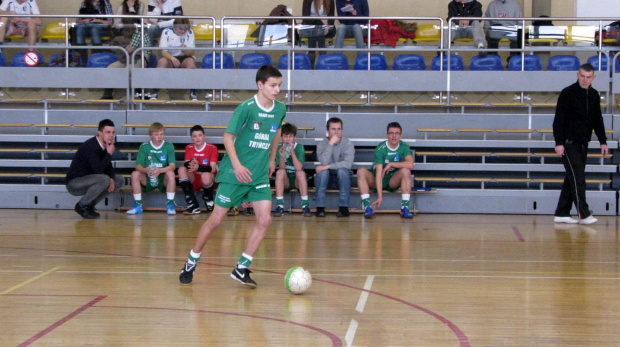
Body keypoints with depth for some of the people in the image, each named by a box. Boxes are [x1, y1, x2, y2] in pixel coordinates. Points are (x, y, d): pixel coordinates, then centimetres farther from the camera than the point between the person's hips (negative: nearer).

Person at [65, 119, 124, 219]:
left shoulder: (105, 145, 4)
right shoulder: (90, 146, -24)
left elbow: (108, 167, 11)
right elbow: (98, 169, -32)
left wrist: (111, 179, -9)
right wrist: (109, 154, -22)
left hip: (87, 180, 9)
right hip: (74, 183, -9)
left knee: (119, 180, 2)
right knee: (103, 179, -32)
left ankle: (89, 205, 5)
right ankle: (82, 206, -12)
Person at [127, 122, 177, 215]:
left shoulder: (169, 146, -2)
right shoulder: (144, 147, 0)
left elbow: (172, 165, -12)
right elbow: (138, 166, -7)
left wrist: (160, 170, -32)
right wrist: (145, 170, -32)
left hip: (163, 179, -1)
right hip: (147, 180, 1)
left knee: (170, 173, -31)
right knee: (135, 174, -25)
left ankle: (170, 205, -22)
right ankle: (138, 206, -17)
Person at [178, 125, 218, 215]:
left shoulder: (212, 148, -9)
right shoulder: (189, 148, 4)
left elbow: (213, 168, -20)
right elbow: (186, 164, -12)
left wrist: (198, 167, -39)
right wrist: (190, 164, -38)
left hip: (208, 179, -4)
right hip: (194, 180, 4)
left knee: (205, 176, -38)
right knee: (182, 169, -24)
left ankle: (209, 201, -4)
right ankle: (193, 205, -27)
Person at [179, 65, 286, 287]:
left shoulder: (280, 110, 2)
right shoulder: (246, 108, -15)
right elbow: (228, 136, -12)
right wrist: (237, 165, -22)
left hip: (260, 175, 5)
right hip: (234, 174, -5)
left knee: (264, 220, -9)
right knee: (216, 220, 0)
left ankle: (241, 269, 1)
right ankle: (190, 264, 17)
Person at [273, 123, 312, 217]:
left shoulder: (299, 147, -8)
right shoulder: (279, 148, -4)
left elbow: (299, 168, -21)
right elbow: (281, 168, -14)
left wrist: (292, 152, -30)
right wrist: (281, 156, -32)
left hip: (298, 181, -1)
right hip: (285, 181, 1)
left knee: (301, 173, -31)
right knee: (280, 172, -28)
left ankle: (305, 206, -29)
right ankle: (279, 206, -29)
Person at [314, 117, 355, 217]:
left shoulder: (347, 143, -8)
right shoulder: (322, 144, -6)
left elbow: (348, 163, -23)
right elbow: (324, 162, -25)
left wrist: (328, 166, -27)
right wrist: (331, 143, -28)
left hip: (342, 178, -1)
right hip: (326, 178, 1)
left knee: (343, 170, -32)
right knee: (323, 171, -31)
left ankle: (344, 208, -30)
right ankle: (320, 208, -30)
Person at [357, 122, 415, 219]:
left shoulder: (404, 147, -9)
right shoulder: (380, 149, -19)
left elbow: (410, 164, -26)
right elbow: (379, 173, -27)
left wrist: (391, 164, -26)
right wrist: (379, 196, -35)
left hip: (393, 180, 2)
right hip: (375, 181, -2)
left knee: (406, 170, -28)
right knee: (361, 172, -29)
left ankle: (405, 208, -29)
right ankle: (367, 207, -34)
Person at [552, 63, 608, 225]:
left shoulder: (594, 95, 9)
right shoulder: (567, 93, -10)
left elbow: (598, 120, 17)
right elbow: (559, 119, -13)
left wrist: (603, 141, 12)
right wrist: (559, 142, -18)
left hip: (583, 144, 7)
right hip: (569, 144, -7)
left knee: (572, 179, 9)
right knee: (578, 178, -12)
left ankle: (561, 214, 14)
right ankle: (584, 214, -13)